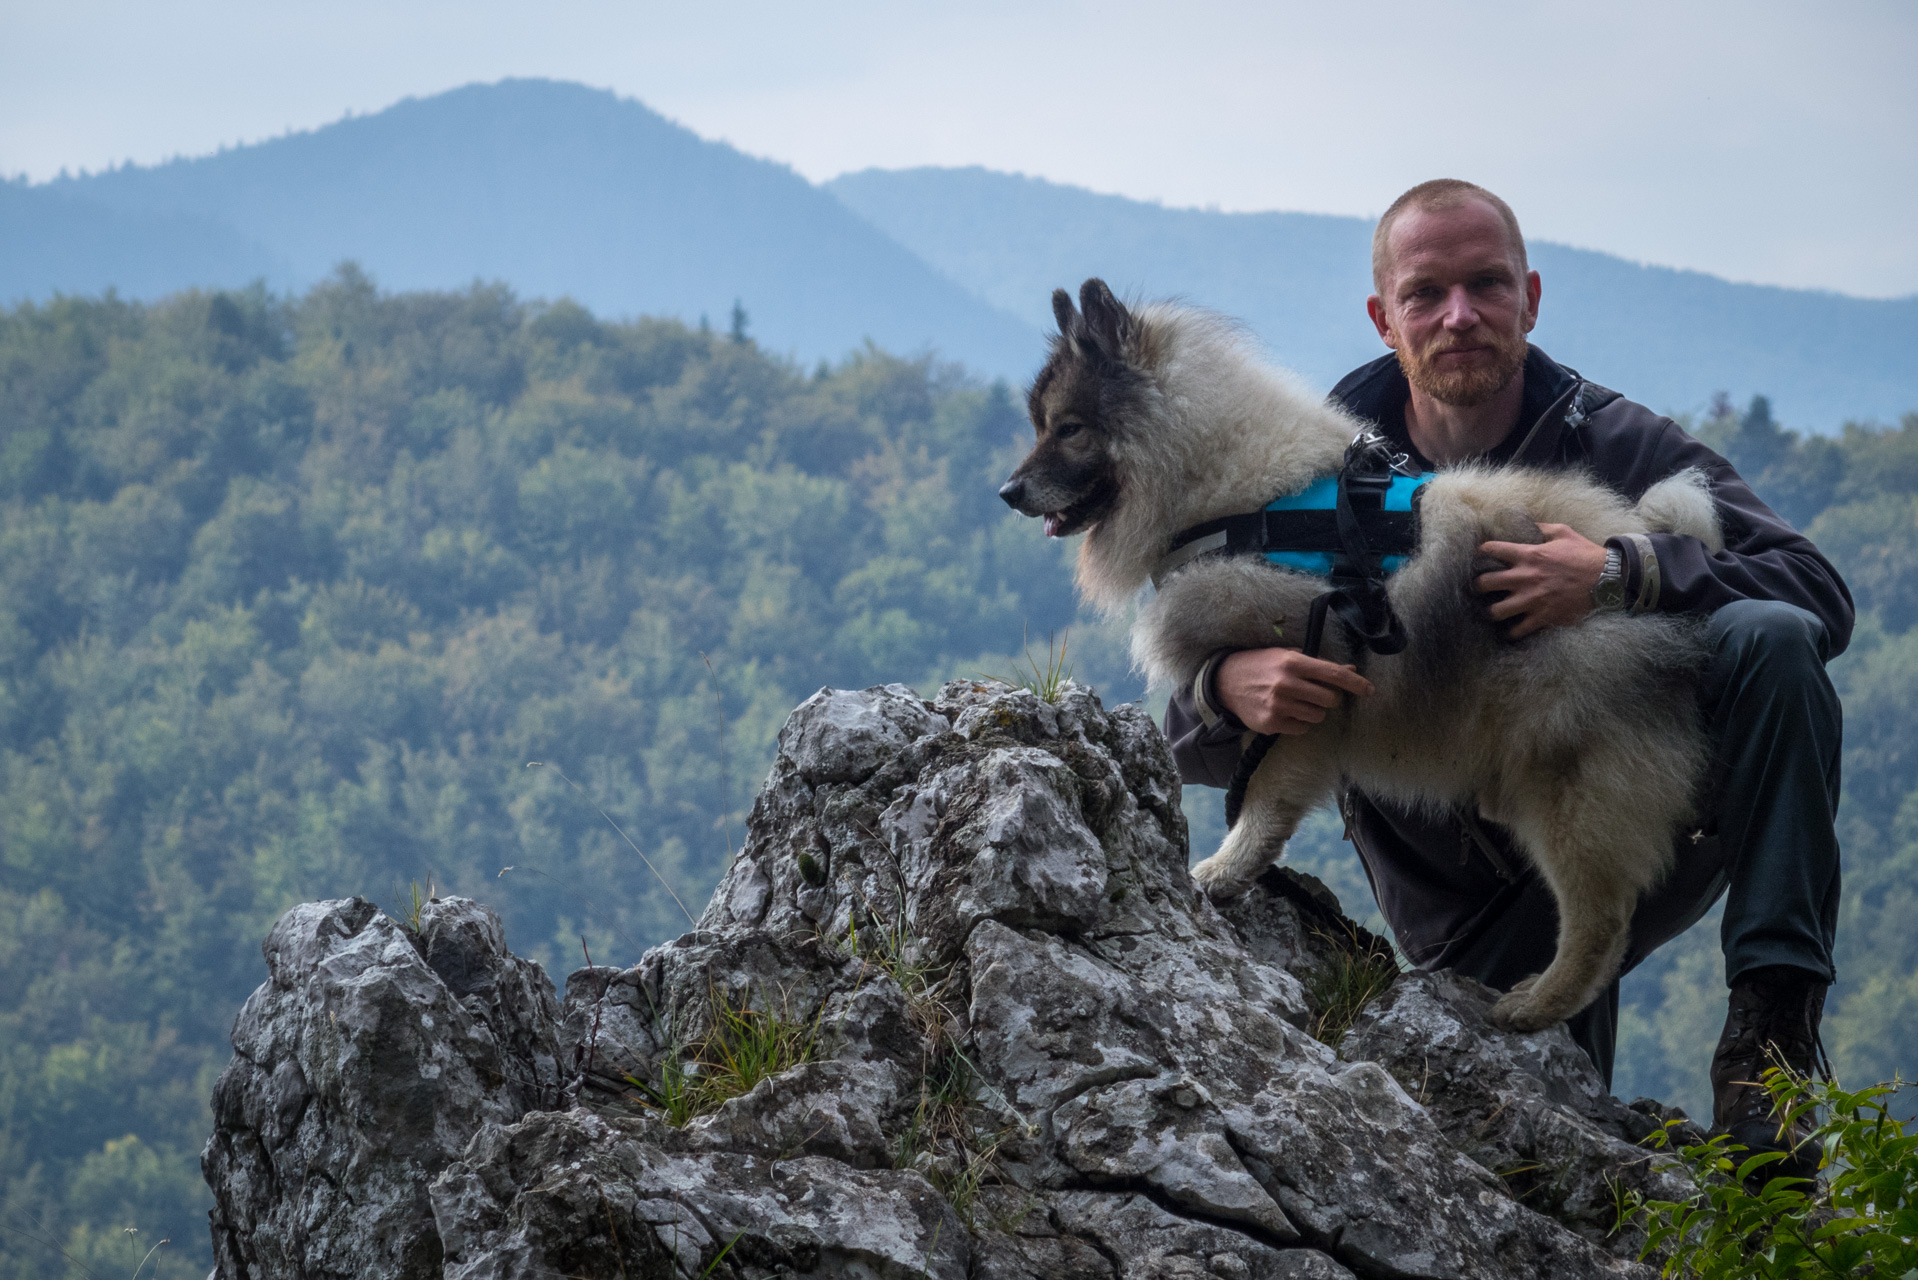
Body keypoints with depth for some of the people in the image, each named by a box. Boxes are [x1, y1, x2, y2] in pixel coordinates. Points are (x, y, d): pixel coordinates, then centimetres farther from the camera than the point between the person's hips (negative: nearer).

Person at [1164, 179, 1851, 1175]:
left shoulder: (1618, 447, -7)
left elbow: (1819, 593, -18)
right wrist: (1233, 689, -34)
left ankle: (1773, 1018, -25)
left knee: (1768, 640, -25)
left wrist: (1620, 574, -34)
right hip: (1466, 911, 0)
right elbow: (1181, 737, -7)